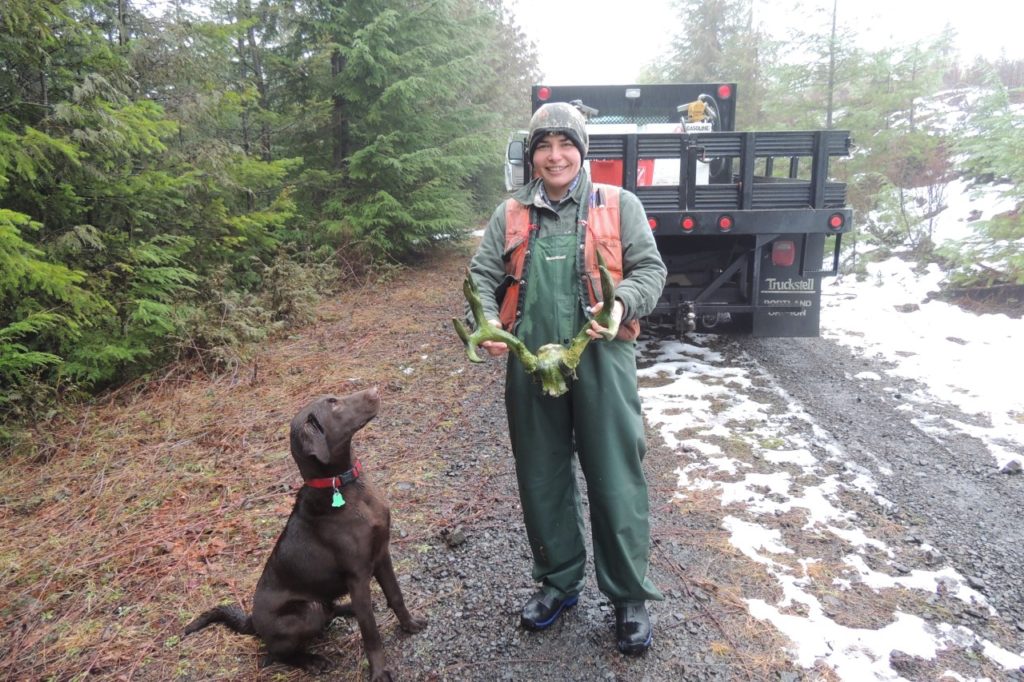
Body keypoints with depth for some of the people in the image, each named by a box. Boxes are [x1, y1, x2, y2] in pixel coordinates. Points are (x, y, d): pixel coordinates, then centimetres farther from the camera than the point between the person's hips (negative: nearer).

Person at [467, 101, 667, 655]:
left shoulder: (619, 205, 6)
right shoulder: (511, 214, 13)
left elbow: (650, 269, 2)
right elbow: (482, 275, 8)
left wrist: (622, 304, -19)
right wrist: (487, 323, -12)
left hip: (601, 359, -3)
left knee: (615, 480, 2)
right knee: (542, 479, 13)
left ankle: (630, 598, 20)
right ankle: (559, 581, 33)